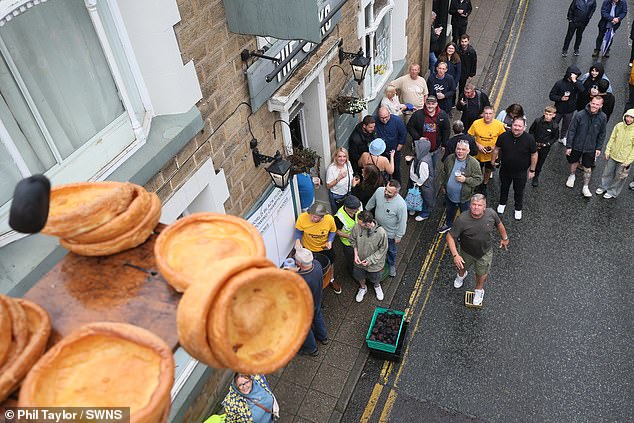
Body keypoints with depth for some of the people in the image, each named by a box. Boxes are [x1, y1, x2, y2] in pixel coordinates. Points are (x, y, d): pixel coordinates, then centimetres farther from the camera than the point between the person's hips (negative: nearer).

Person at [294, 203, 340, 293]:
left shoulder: (329, 219, -31)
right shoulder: (302, 218, -34)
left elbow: (333, 231, -10)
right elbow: (298, 231, -14)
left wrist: (330, 241, -26)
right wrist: (297, 240, -32)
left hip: (324, 248, 1)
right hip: (308, 248, -1)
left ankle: (331, 280, 58)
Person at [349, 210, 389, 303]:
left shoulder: (381, 233, -34)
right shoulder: (357, 227, -26)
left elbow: (382, 250, -18)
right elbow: (353, 240, -5)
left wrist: (370, 260, -21)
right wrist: (356, 254, -15)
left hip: (374, 263, -2)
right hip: (360, 260, 2)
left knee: (375, 279, 27)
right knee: (359, 276, 29)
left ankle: (377, 286, 63)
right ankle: (363, 288, 62)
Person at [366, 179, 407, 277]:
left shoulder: (401, 204, -38)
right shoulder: (379, 191, -25)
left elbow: (402, 222, -23)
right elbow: (371, 202, -3)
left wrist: (398, 236, -12)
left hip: (390, 233, -4)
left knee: (391, 250, 25)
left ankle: (392, 265, 55)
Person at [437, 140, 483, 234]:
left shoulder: (473, 163, -21)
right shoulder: (450, 158, -9)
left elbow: (478, 179, -16)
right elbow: (443, 172, 7)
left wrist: (465, 179, -29)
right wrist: (443, 185, 10)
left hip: (464, 197, -4)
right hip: (449, 194, 4)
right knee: (449, 211, 30)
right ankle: (448, 224, 57)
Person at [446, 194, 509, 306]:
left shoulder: (491, 214, -25)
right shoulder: (462, 220, -33)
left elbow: (499, 224, -1)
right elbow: (450, 237, -26)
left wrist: (504, 238, 12)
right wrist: (455, 255, -33)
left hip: (485, 253, 1)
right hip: (466, 252, -1)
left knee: (482, 273, 21)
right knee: (462, 267, 29)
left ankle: (479, 290, 54)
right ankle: (461, 276, 67)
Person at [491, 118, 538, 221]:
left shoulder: (529, 139, -21)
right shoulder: (503, 136, -16)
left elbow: (534, 155, -10)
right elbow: (496, 149, 0)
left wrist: (532, 170, -6)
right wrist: (492, 162, 7)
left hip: (521, 172, -2)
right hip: (505, 170, 2)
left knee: (519, 191, 17)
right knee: (504, 188, 24)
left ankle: (518, 209, 41)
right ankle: (502, 203, 51)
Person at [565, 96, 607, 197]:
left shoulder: (603, 117, -13)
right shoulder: (580, 115, -20)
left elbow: (602, 134, 0)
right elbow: (571, 131, -12)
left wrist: (599, 148, 1)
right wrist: (568, 146, -10)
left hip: (590, 148, 1)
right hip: (576, 146, 0)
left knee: (587, 168, 10)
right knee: (574, 162, 22)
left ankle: (585, 187, 28)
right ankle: (572, 175, 52)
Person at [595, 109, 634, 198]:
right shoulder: (619, 126, -10)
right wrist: (607, 151, 0)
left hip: (624, 159, -3)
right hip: (613, 155, 3)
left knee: (619, 177, 14)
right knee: (607, 172, 19)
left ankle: (612, 192, 33)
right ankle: (603, 187, 42)